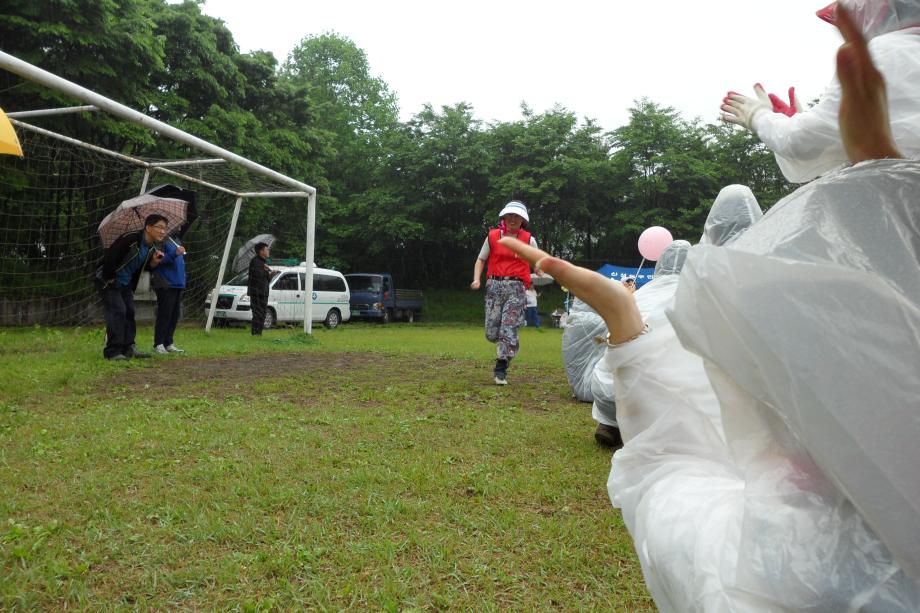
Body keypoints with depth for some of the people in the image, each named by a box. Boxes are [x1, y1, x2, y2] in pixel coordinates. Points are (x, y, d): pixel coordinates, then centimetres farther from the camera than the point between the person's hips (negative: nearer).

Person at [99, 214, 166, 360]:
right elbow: (109, 257, -25)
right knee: (117, 312, -14)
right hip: (111, 282, -8)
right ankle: (113, 351, -10)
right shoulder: (129, 239, -26)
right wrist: (109, 278, -17)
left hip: (127, 285, 8)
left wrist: (154, 262, -12)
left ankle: (128, 348, 17)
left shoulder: (153, 248, 0)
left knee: (129, 312, 8)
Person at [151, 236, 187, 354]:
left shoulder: (173, 240, 17)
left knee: (174, 315, 10)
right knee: (164, 314, -7)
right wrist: (175, 253, -28)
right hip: (165, 284, -8)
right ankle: (158, 344, 0)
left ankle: (169, 343, 18)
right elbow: (158, 260, -18)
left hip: (177, 283, 8)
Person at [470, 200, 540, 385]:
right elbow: (481, 260, 12)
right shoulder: (492, 236, 7)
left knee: (509, 330, -10)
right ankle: (509, 345, 35)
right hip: (494, 286, 1)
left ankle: (501, 370, 1)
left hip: (516, 288, -1)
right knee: (491, 333, -1)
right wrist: (476, 279, -3)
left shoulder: (529, 240, 6)